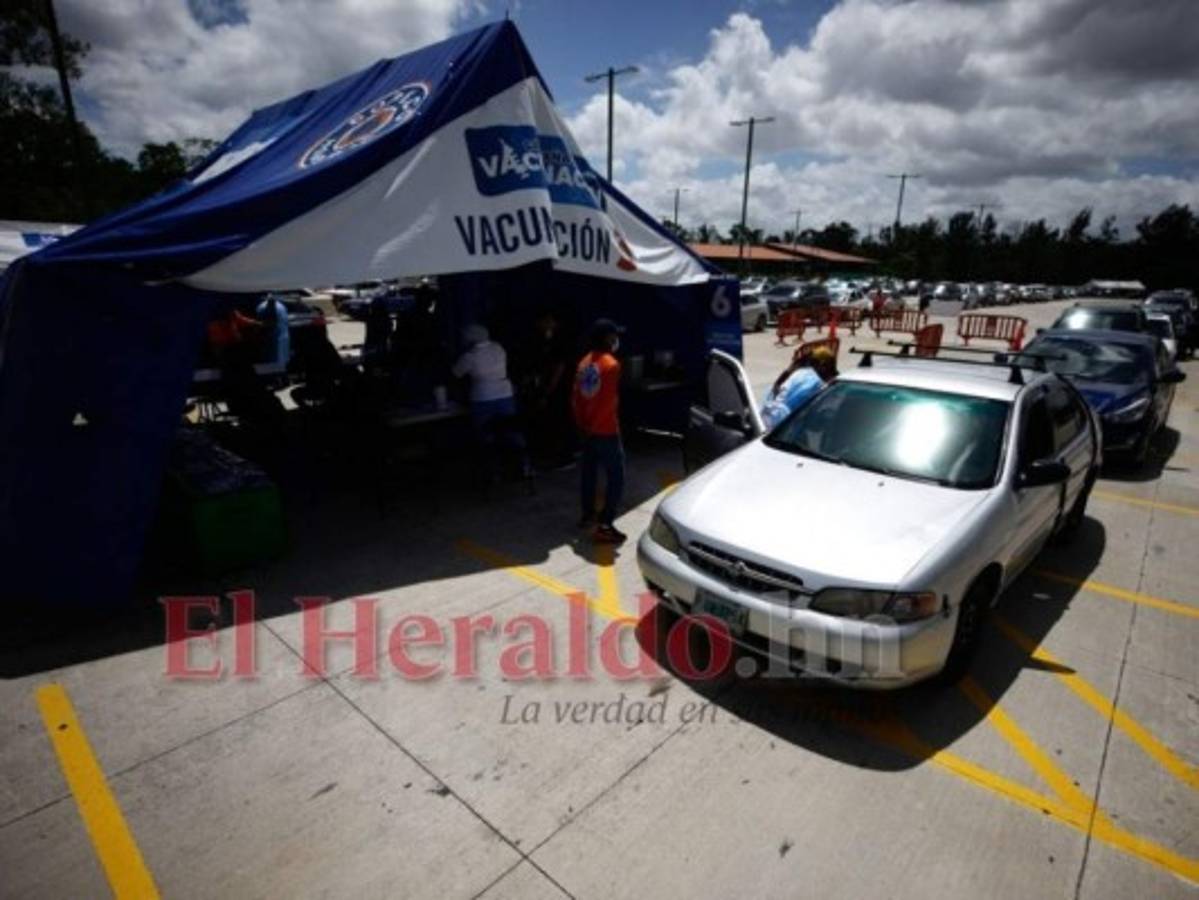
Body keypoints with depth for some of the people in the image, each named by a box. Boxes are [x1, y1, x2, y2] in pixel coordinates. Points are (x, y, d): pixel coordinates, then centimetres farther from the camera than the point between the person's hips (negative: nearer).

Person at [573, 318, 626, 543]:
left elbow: (576, 398, 9)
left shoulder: (583, 363, 7)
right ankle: (605, 526, -4)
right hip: (606, 431, -8)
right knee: (616, 478, -2)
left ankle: (587, 515, 34)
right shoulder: (611, 364, -16)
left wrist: (582, 424, 16)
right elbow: (611, 400, -17)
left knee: (589, 472, 20)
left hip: (588, 430, 8)